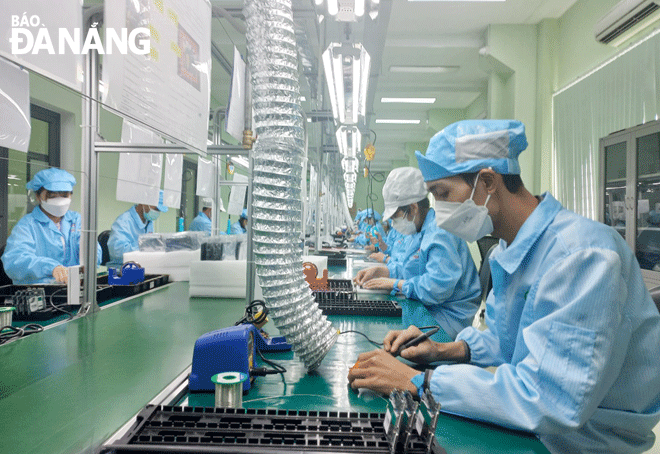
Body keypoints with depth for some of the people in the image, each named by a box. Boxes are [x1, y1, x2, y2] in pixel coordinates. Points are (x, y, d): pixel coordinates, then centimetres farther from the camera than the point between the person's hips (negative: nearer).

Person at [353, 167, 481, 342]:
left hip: (447, 319, -10)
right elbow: (408, 268, 24)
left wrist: (395, 283, -17)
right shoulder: (421, 230, 14)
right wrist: (378, 270, 8)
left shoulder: (441, 235, -20)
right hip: (424, 306, 10)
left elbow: (437, 288, -29)